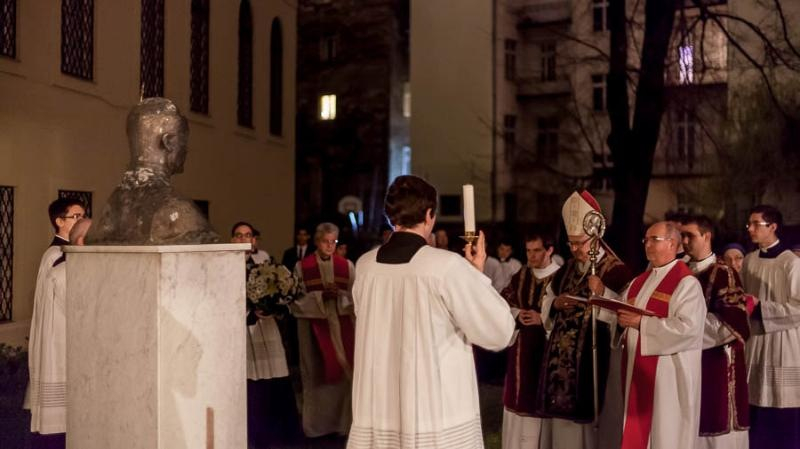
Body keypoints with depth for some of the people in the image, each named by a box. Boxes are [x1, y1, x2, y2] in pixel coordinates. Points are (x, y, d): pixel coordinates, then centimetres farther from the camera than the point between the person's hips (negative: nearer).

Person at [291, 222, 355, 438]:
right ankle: (318, 423, 12)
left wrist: (339, 295, -16)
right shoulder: (302, 266, 1)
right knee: (317, 374, 2)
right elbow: (297, 299, -4)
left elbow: (356, 297, 3)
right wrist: (320, 296, -16)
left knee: (343, 372, 0)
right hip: (313, 327, -1)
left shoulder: (347, 266, 6)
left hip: (341, 326, 2)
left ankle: (343, 421, 11)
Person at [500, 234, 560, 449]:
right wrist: (517, 314, -6)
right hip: (520, 347, 5)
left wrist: (542, 318, -18)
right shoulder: (520, 276, 8)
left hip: (546, 348, -5)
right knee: (518, 399, 10)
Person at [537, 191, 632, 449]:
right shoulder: (567, 268, 13)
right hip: (560, 352, 6)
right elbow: (546, 305, 17)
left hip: (594, 354, -6)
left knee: (587, 411, -3)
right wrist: (555, 304, -5)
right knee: (560, 412, 9)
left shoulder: (616, 270, -7)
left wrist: (603, 293, -27)